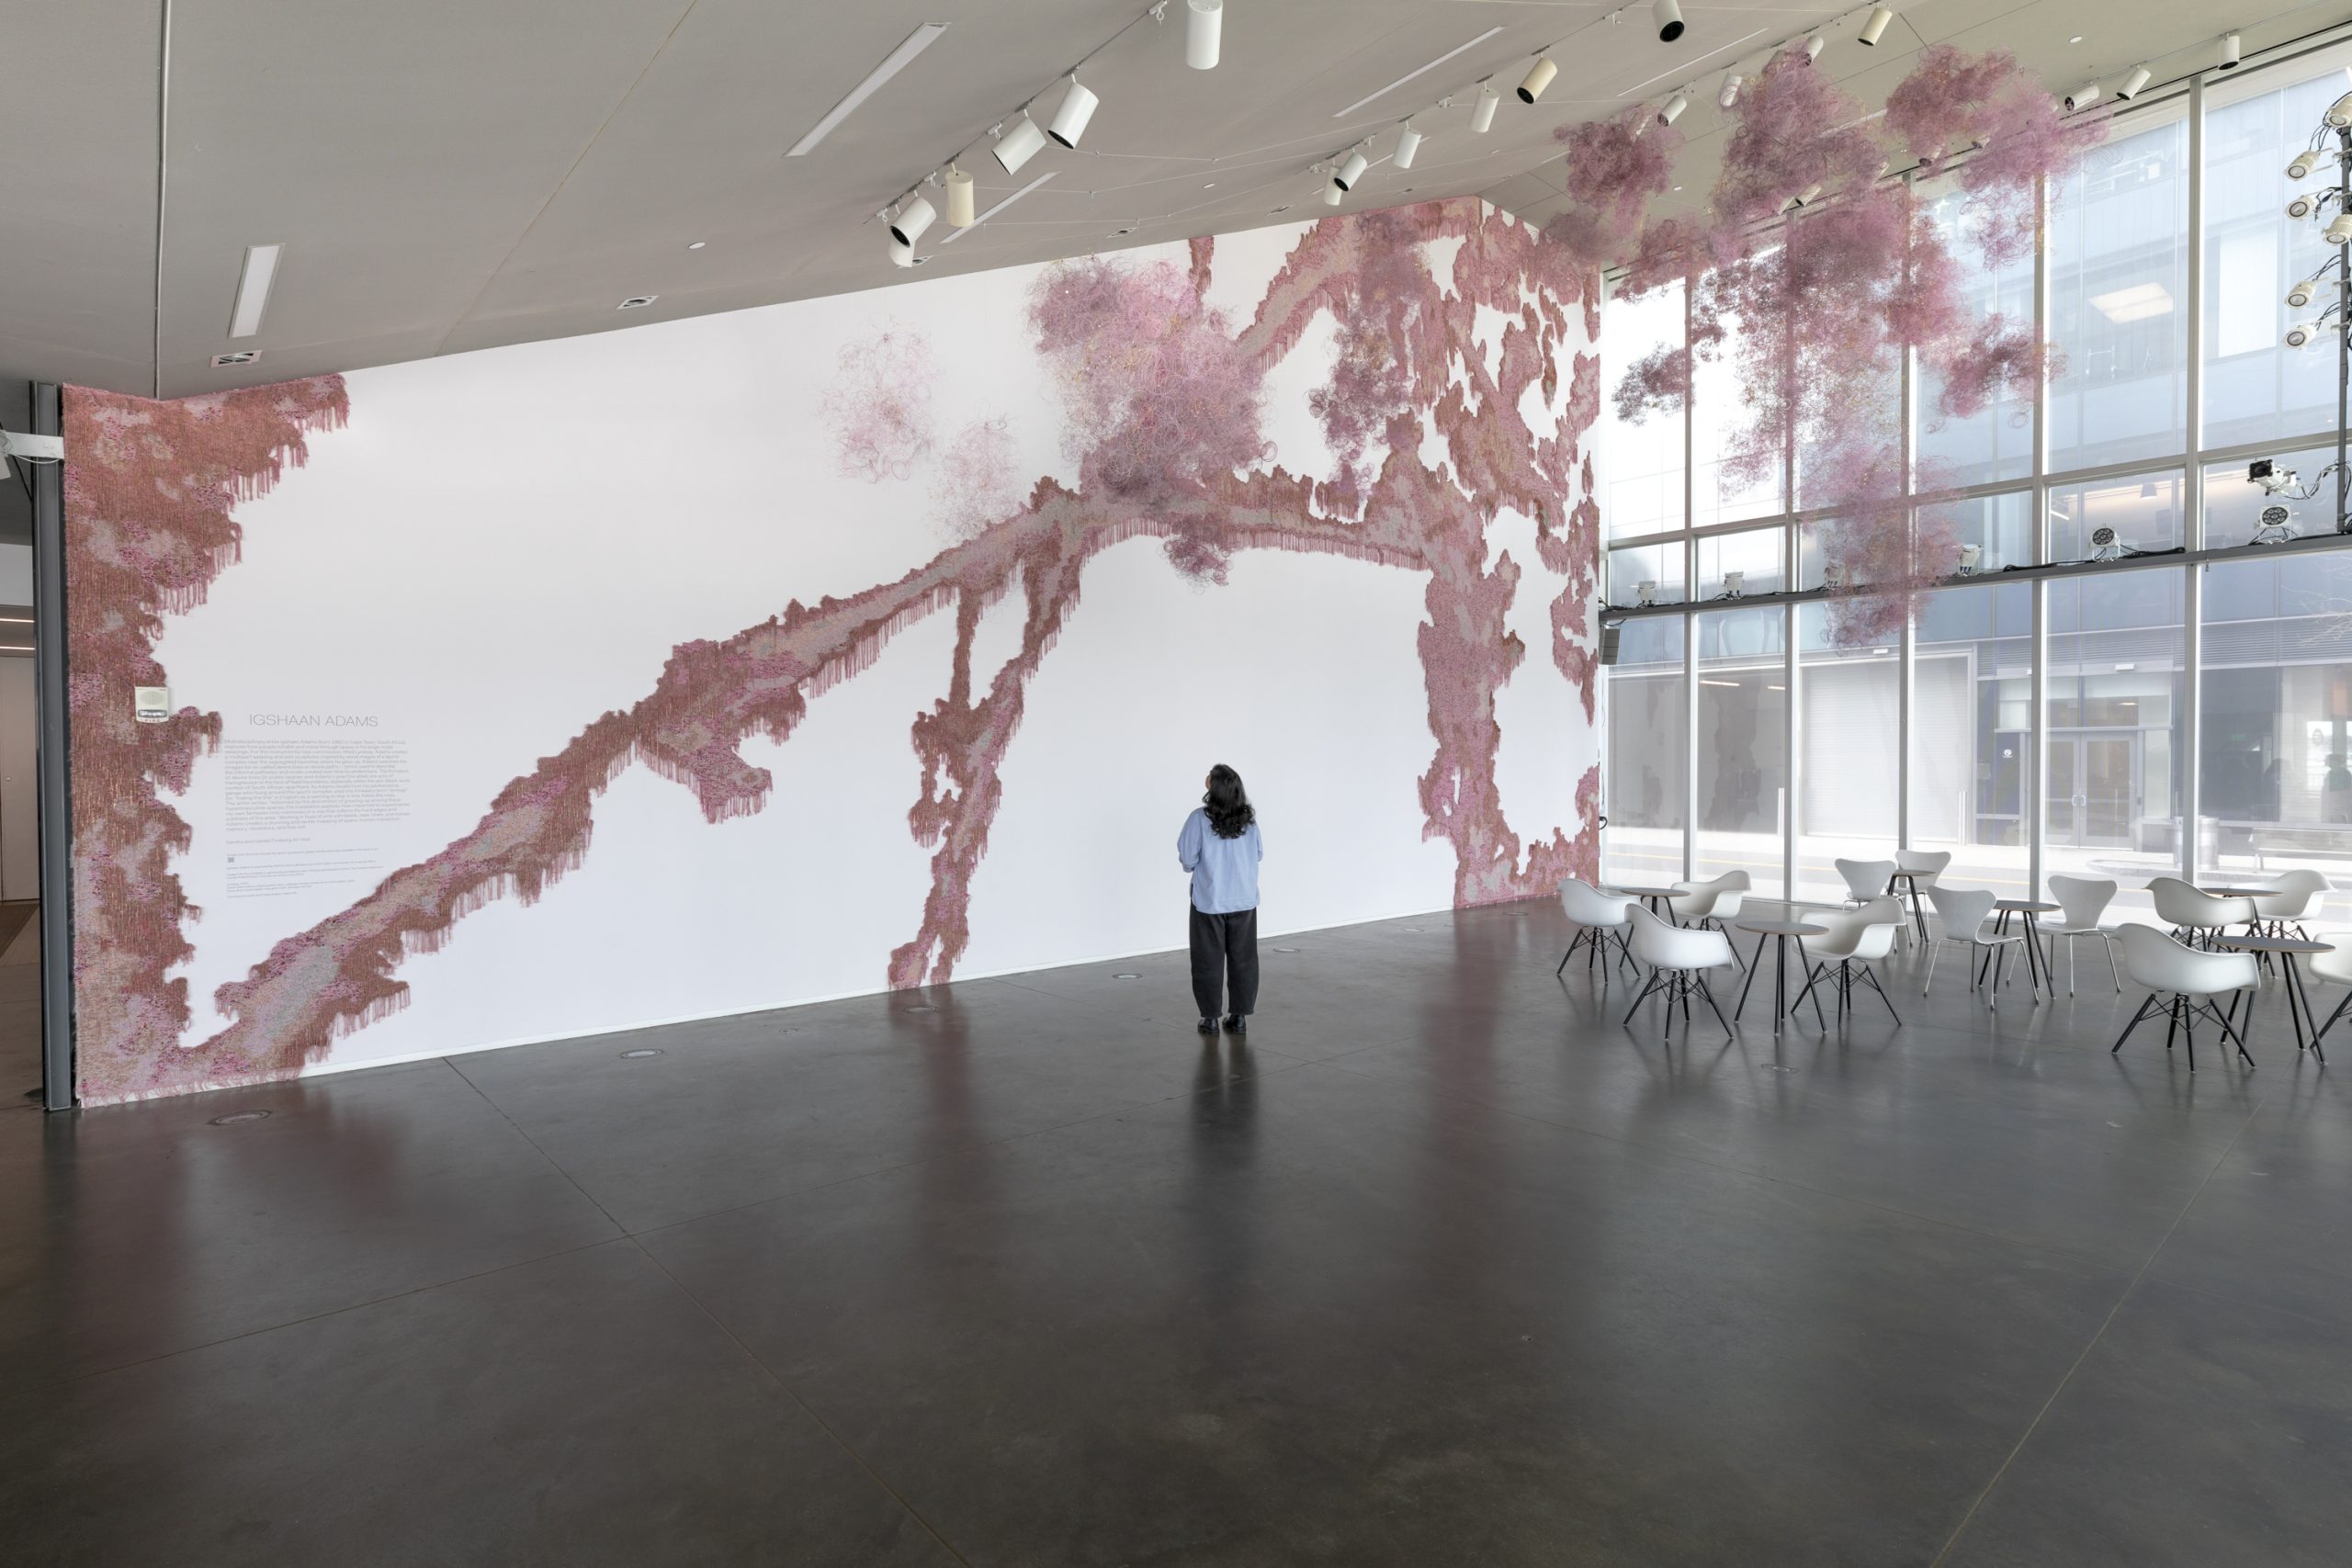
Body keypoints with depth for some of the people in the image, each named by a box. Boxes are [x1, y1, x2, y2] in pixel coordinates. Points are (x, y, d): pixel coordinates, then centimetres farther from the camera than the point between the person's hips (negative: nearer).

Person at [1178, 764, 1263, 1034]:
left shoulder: (1200, 819, -15)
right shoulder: (1249, 819, -3)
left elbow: (1187, 859, -11)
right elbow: (1259, 854, 8)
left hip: (1209, 902, -3)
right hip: (1244, 901, 3)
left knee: (1209, 961, 7)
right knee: (1243, 959, 12)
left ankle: (1210, 1018, 12)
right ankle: (1240, 1016, 15)